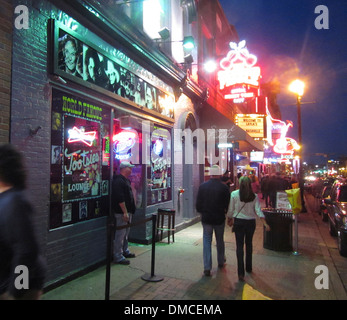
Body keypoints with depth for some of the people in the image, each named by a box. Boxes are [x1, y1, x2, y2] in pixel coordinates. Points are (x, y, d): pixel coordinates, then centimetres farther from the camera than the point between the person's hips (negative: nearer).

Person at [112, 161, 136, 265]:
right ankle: (118, 256, 5)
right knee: (120, 234, -3)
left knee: (126, 232, 19)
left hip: (127, 211, 10)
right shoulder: (119, 181, -17)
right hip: (121, 212, -10)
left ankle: (125, 251, 31)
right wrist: (125, 212, -23)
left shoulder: (125, 180, 16)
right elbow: (120, 198, -23)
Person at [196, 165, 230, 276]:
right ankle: (221, 262, 36)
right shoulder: (224, 187, -10)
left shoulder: (202, 186, -6)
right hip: (219, 218, 0)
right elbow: (228, 204, -2)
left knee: (207, 242, 6)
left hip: (206, 218, 0)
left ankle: (207, 268, 3)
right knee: (220, 241, 19)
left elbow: (198, 203, 0)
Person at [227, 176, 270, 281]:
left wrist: (229, 220, 11)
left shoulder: (234, 194, -9)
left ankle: (241, 272, -4)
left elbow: (230, 210, -3)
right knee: (249, 244, 20)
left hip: (238, 222, -2)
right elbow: (258, 211, -8)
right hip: (251, 222, 3)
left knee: (239, 246, 2)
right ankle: (248, 268, 34)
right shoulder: (254, 196, -3)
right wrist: (265, 224, -5)